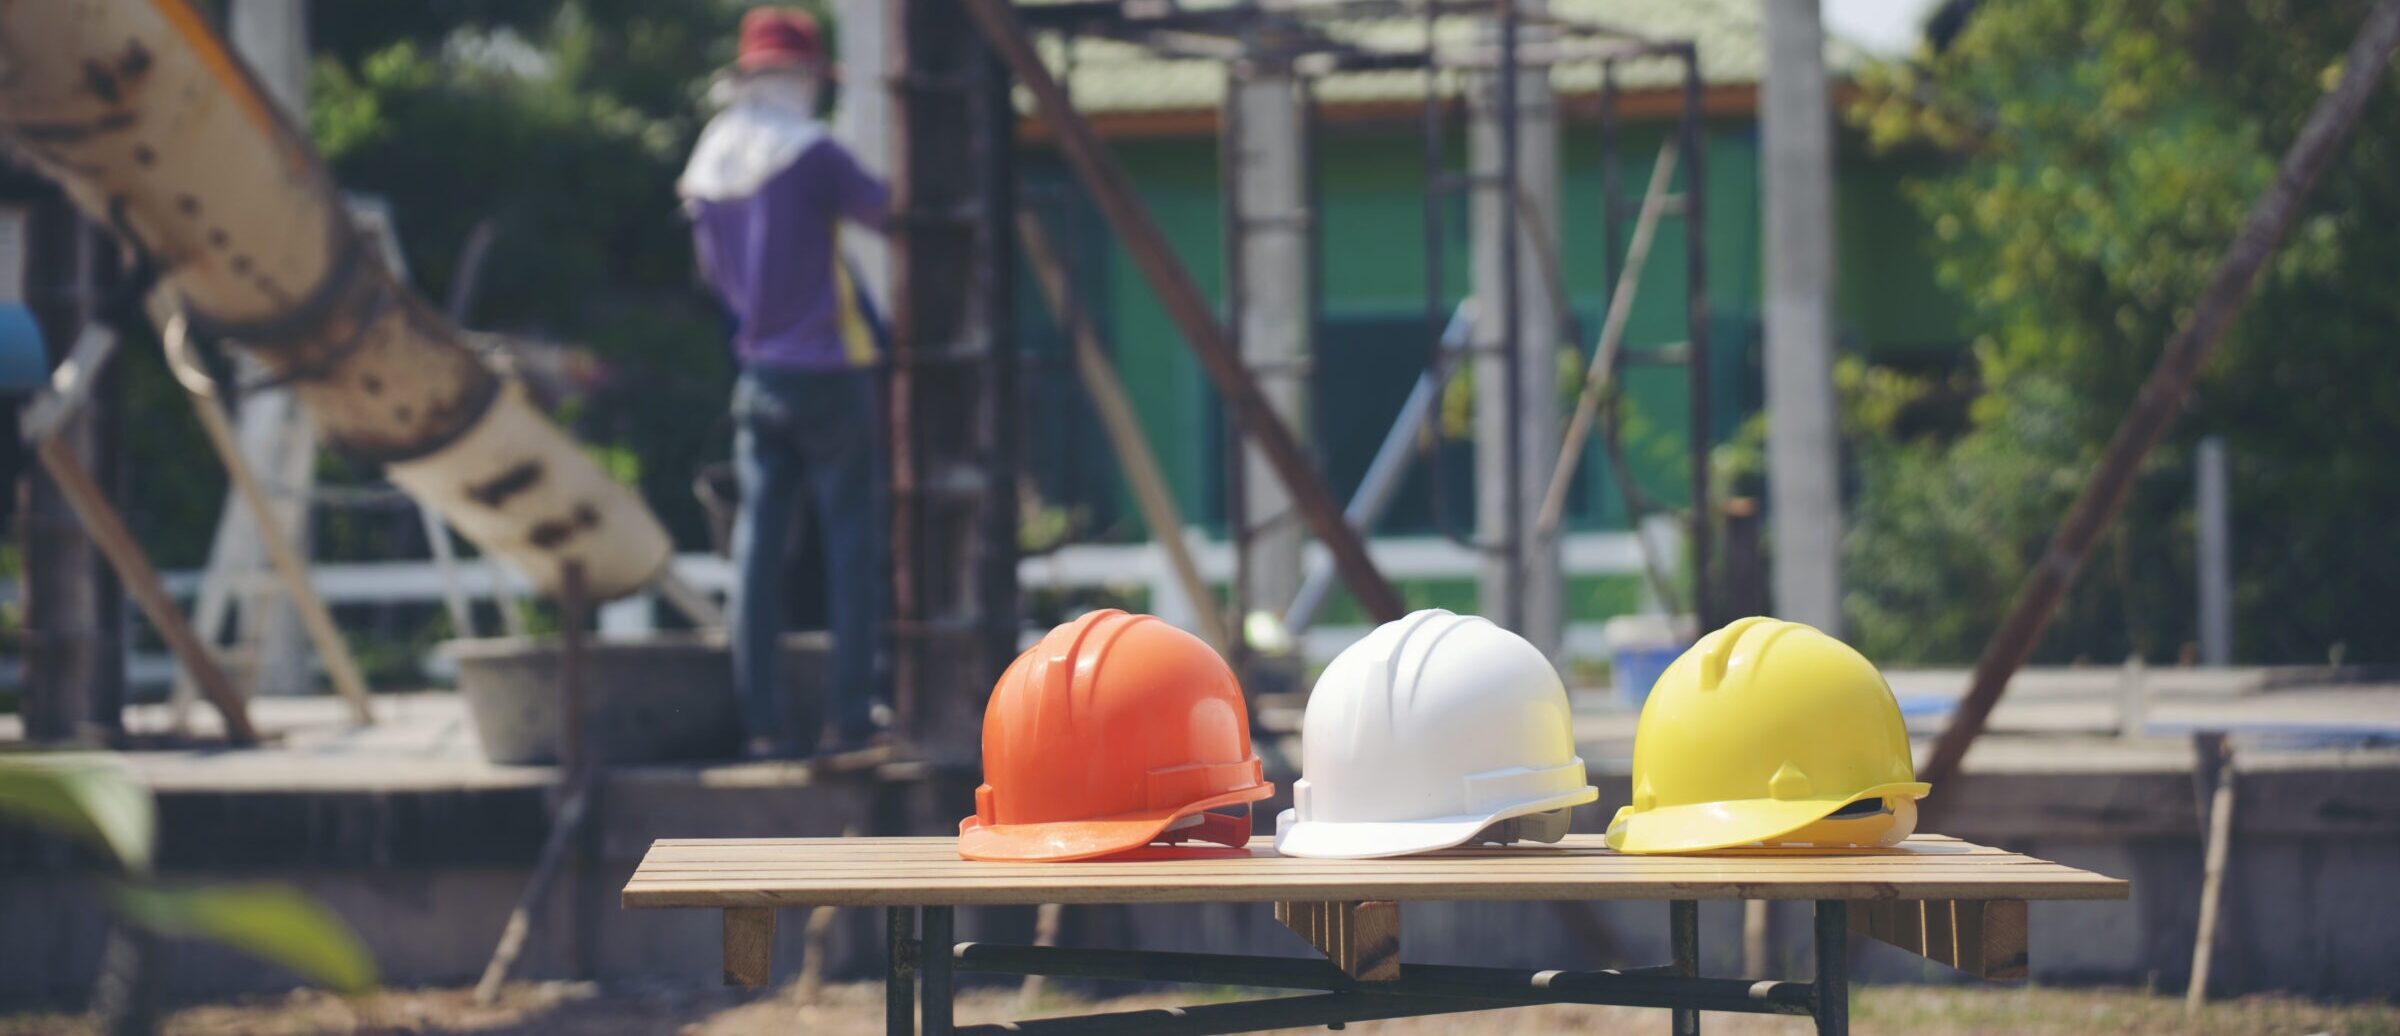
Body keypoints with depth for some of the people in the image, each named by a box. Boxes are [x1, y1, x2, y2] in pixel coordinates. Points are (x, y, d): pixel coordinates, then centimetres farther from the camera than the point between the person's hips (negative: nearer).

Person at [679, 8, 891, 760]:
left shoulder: (707, 164, 6)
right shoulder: (810, 153, -14)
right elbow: (886, 213, -6)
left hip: (758, 376, 6)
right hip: (830, 373, -6)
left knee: (758, 543, 5)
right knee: (851, 541, 0)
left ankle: (764, 720, 3)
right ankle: (852, 714, -1)